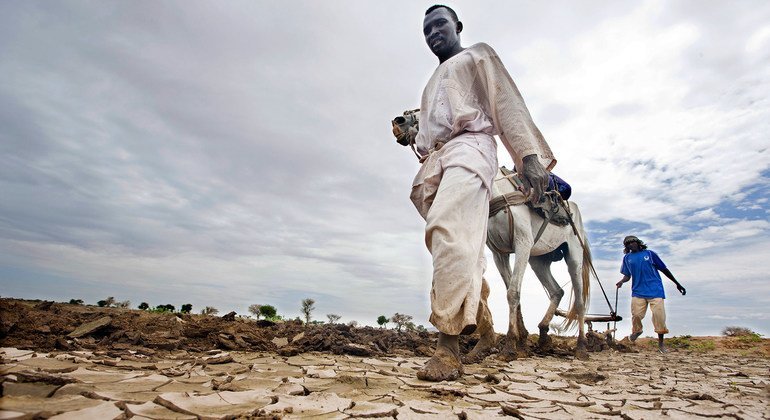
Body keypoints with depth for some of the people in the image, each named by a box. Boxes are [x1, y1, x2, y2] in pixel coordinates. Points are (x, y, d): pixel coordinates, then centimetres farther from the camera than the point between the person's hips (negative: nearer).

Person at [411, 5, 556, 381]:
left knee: (447, 230, -29)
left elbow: (507, 103, 3)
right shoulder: (432, 84, 37)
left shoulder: (477, 55, 19)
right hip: (433, 160, 7)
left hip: (469, 146, -7)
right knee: (457, 248, 0)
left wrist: (529, 154, -12)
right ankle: (483, 325, 13)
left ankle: (449, 347, -33)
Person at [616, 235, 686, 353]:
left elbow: (664, 269, 12)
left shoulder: (649, 254, 7)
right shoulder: (627, 258, 12)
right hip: (638, 291, 1)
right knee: (636, 314, -7)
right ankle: (636, 331, 26)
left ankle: (660, 342, 11)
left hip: (655, 289, -1)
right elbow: (627, 276, 14)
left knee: (659, 315, -6)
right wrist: (621, 281, -9)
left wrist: (677, 283, 12)